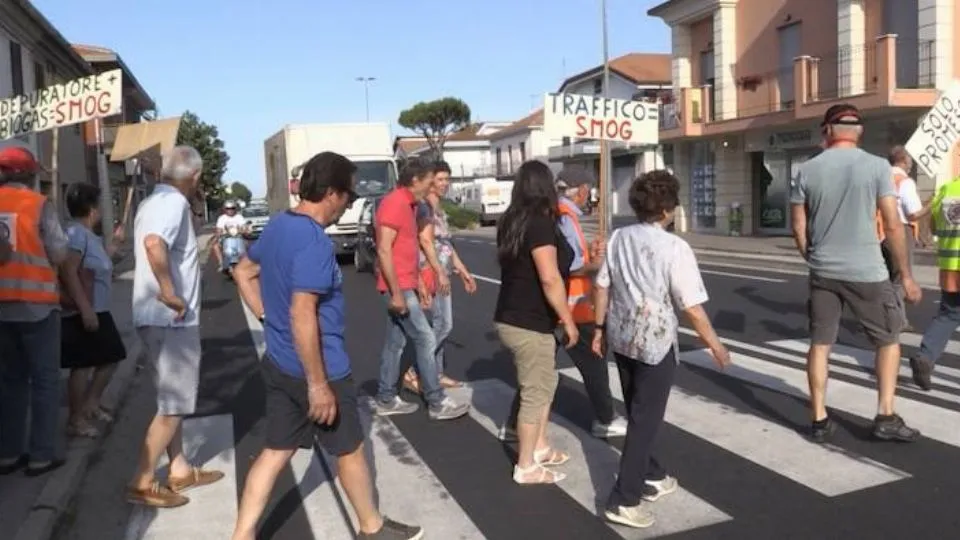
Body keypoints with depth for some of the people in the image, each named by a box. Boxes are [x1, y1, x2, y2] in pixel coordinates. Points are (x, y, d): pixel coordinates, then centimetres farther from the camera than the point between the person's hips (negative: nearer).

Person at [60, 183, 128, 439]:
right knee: (82, 366, -3)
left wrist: (115, 244, 21)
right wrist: (85, 309, -27)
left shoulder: (90, 236, 14)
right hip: (82, 314, -10)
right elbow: (69, 273, -24)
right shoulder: (76, 233, -16)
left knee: (110, 358, 17)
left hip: (99, 311, 10)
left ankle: (91, 405, 29)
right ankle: (76, 421, 7)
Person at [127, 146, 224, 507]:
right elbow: (154, 244, -35)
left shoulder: (152, 202, 13)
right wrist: (170, 294, -29)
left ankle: (179, 470, 27)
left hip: (156, 316, 10)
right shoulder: (174, 202, -16)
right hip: (170, 318, -10)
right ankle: (142, 483, 6)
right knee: (174, 404, -1)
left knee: (172, 398, 17)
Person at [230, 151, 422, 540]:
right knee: (350, 450, 12)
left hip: (279, 364, 8)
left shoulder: (277, 225, 5)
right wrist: (318, 384, -24)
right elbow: (302, 315, -28)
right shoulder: (314, 242, -25)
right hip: (317, 369, -8)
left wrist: (267, 317, 14)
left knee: (276, 452, 16)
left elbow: (244, 273, 19)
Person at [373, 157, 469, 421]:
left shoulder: (408, 205, 15)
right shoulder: (394, 203, -16)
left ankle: (386, 400, 21)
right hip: (398, 288, -10)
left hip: (406, 286, 10)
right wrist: (396, 292, -23)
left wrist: (419, 283, 19)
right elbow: (384, 251, -22)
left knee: (395, 342, 13)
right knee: (426, 340, -5)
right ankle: (437, 403, 3)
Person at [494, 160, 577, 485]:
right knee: (535, 393, 3)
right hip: (528, 323, -9)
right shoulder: (540, 223, -18)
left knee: (545, 383, 20)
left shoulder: (512, 221, 8)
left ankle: (540, 448, 32)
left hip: (513, 317, 9)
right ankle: (526, 467, 15)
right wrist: (569, 321, -17)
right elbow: (550, 278, -24)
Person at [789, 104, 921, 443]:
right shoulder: (876, 166, -7)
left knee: (819, 343, 10)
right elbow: (893, 226, -8)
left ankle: (819, 420, 14)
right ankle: (886, 417, 15)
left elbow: (798, 227, 4)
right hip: (866, 272, -2)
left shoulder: (806, 171, 0)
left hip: (823, 273, 3)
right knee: (889, 340, 15)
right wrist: (906, 275, 1)